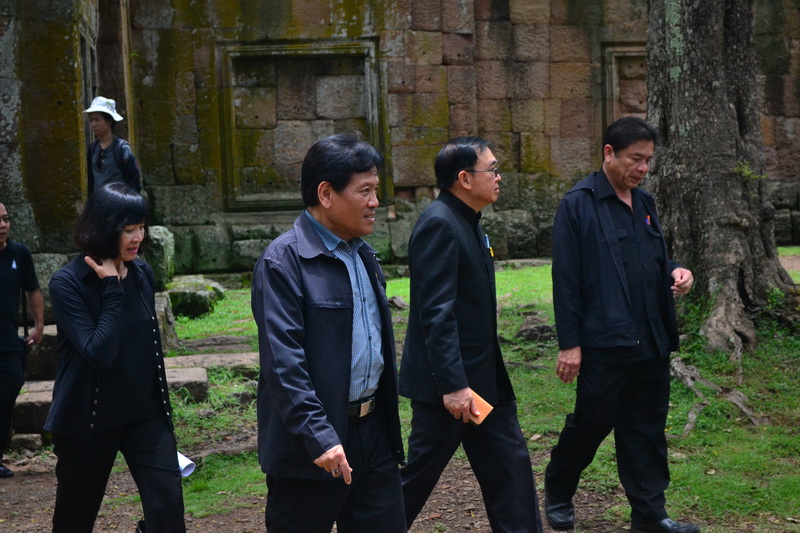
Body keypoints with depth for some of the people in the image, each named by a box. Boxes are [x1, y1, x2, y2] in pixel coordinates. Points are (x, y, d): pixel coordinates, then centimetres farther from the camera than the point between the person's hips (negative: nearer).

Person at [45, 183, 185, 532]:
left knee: (168, 504, -8)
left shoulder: (142, 273, 2)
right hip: (89, 421, -4)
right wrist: (112, 289, -23)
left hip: (146, 415, 4)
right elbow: (99, 353, -25)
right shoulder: (68, 283, -15)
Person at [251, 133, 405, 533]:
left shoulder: (362, 255, 13)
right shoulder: (283, 261, -14)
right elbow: (283, 361, -21)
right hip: (311, 447, -7)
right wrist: (319, 436, -27)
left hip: (373, 429, 8)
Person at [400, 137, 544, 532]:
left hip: (485, 378, 10)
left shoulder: (466, 222, 12)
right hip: (448, 384, -9)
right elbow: (436, 313, -24)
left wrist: (473, 379, 21)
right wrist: (453, 385, -26)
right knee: (420, 475, 4)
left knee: (510, 466, 10)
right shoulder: (439, 224, -19)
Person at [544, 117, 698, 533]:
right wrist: (569, 343, -13)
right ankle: (557, 491, 29)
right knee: (592, 421, 5)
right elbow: (565, 279, -11)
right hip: (604, 341, -6)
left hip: (651, 341, 7)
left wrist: (675, 271, 0)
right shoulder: (578, 204, -9)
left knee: (647, 429, 11)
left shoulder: (644, 203, 12)